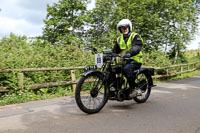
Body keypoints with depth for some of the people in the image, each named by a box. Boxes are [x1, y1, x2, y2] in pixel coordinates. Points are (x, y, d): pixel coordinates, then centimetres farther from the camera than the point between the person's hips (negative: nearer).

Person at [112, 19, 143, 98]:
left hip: (135, 60, -6)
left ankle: (133, 89, -22)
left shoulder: (135, 36, -2)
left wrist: (129, 53, -40)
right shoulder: (119, 39, 18)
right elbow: (115, 50, 15)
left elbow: (137, 47, -20)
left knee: (127, 68, -36)